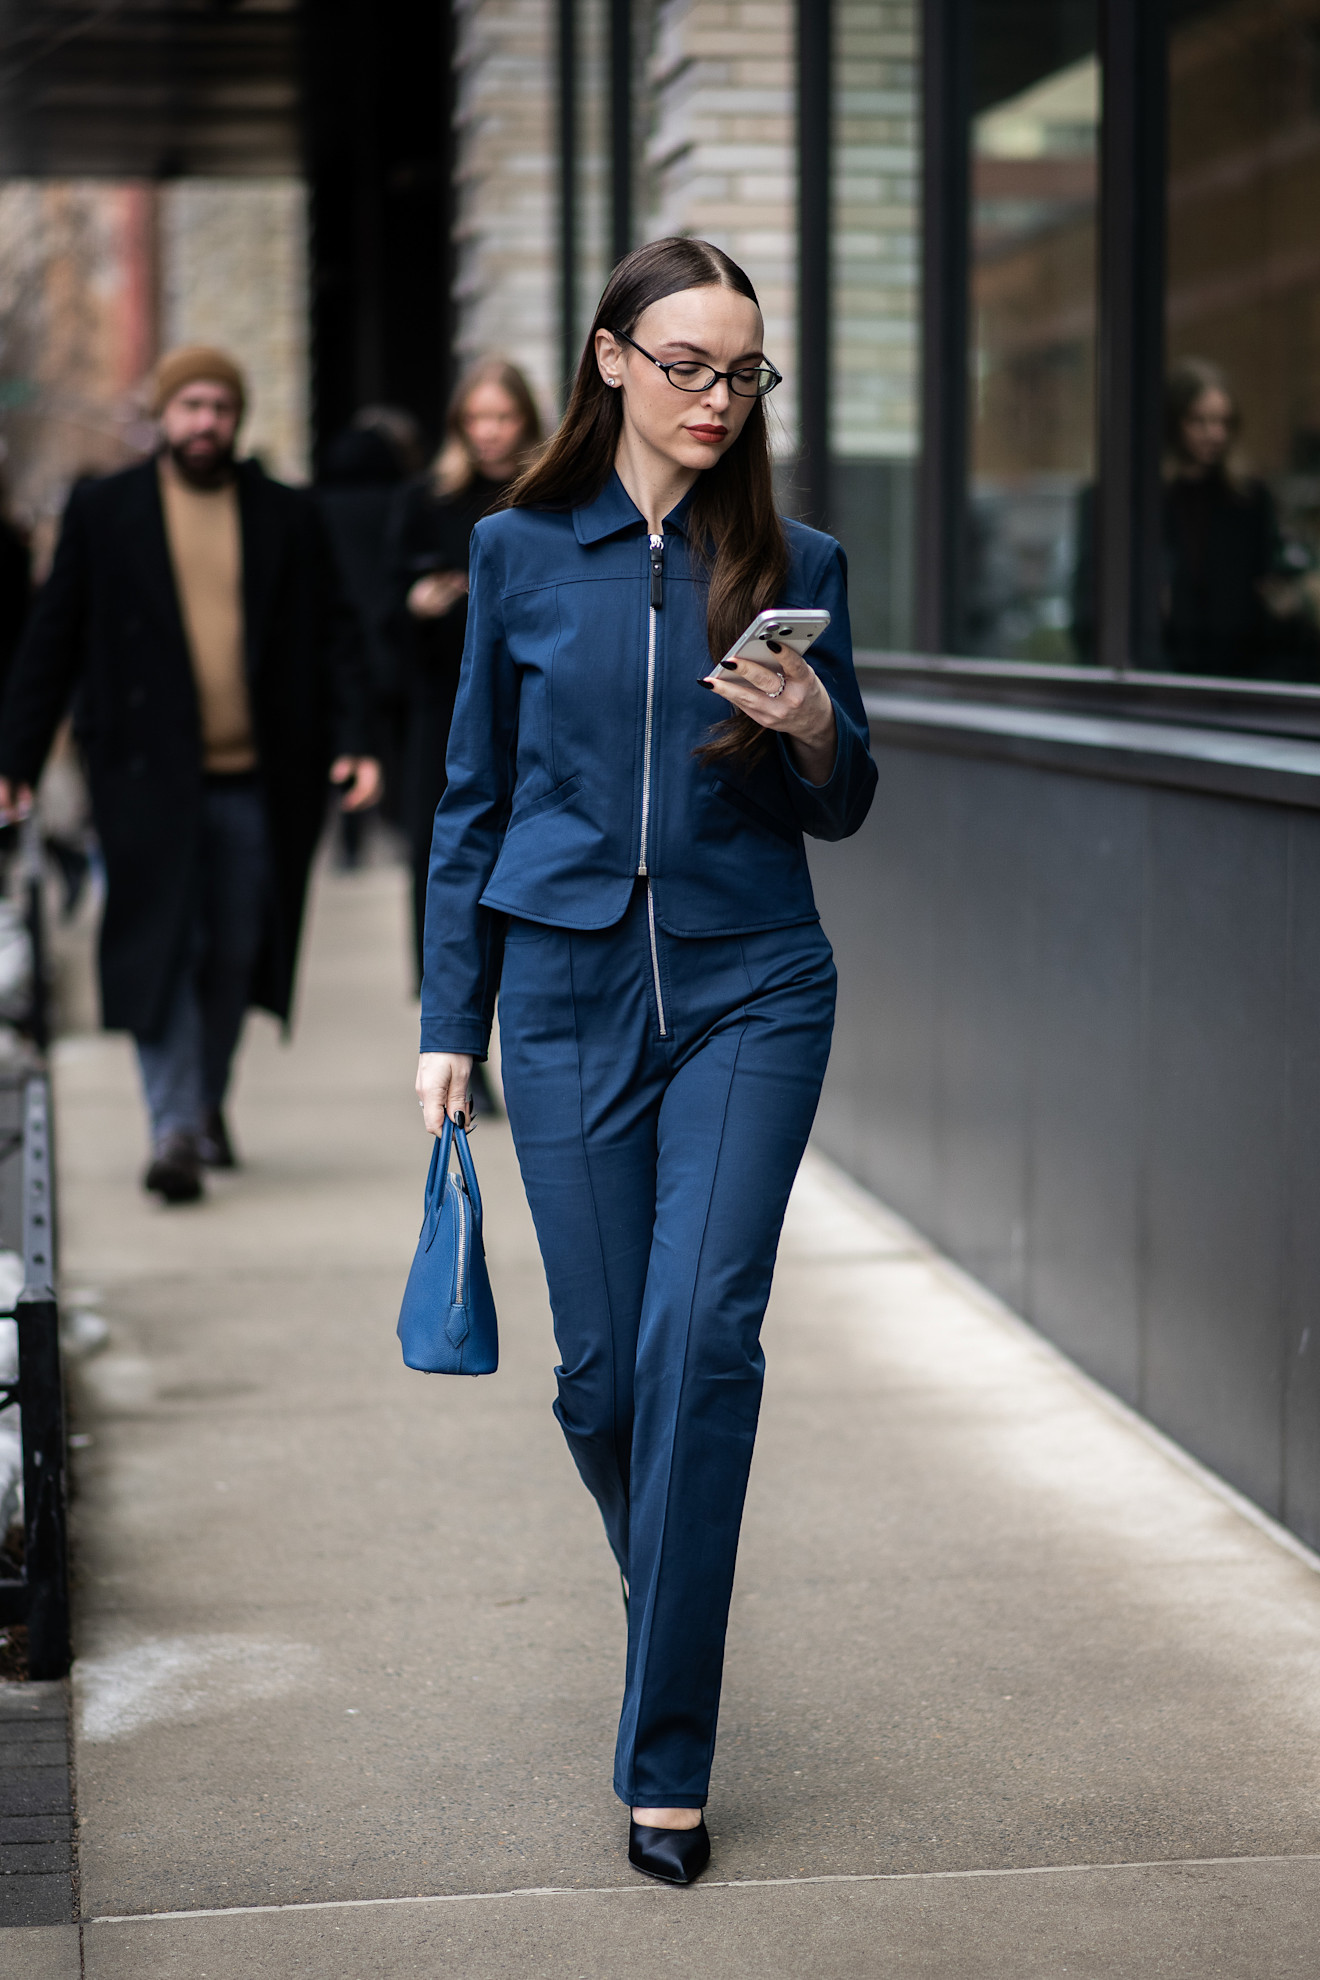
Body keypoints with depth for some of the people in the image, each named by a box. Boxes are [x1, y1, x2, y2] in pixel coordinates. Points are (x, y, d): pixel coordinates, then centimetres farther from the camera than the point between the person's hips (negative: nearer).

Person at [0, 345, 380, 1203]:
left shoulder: (290, 517, 8)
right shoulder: (104, 511, 5)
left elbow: (335, 638, 8)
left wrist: (354, 741, -5)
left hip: (256, 779, 2)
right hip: (150, 774, -2)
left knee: (235, 953, 9)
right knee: (162, 948, -8)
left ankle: (208, 1100, 29)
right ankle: (175, 1130, -8)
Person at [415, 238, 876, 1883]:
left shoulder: (794, 563, 4)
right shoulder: (521, 552, 4)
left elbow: (840, 816, 9)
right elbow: (473, 802, 9)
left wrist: (818, 736, -13)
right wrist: (451, 1023, 6)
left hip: (750, 990, -1)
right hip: (572, 991, 1)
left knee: (701, 1338, -14)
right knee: (602, 1367, 3)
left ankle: (665, 1762, -7)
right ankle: (671, 1597, 36)